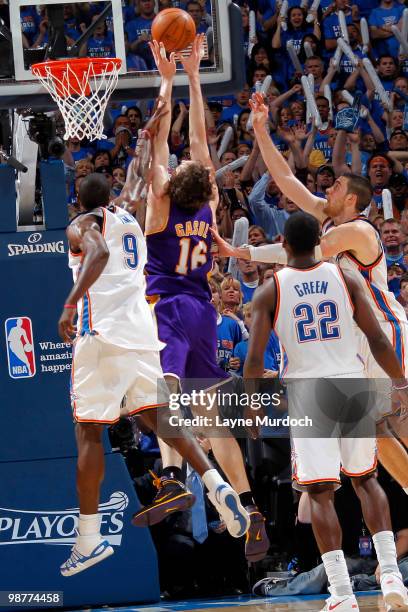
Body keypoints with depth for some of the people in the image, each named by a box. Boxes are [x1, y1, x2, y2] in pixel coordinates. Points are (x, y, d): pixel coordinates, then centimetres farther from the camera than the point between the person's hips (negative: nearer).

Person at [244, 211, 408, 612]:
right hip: (353, 387, 2)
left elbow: (254, 358, -7)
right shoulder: (344, 279, 2)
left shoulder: (269, 292, -1)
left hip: (306, 391, -2)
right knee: (365, 480, 19)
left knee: (320, 493, 0)